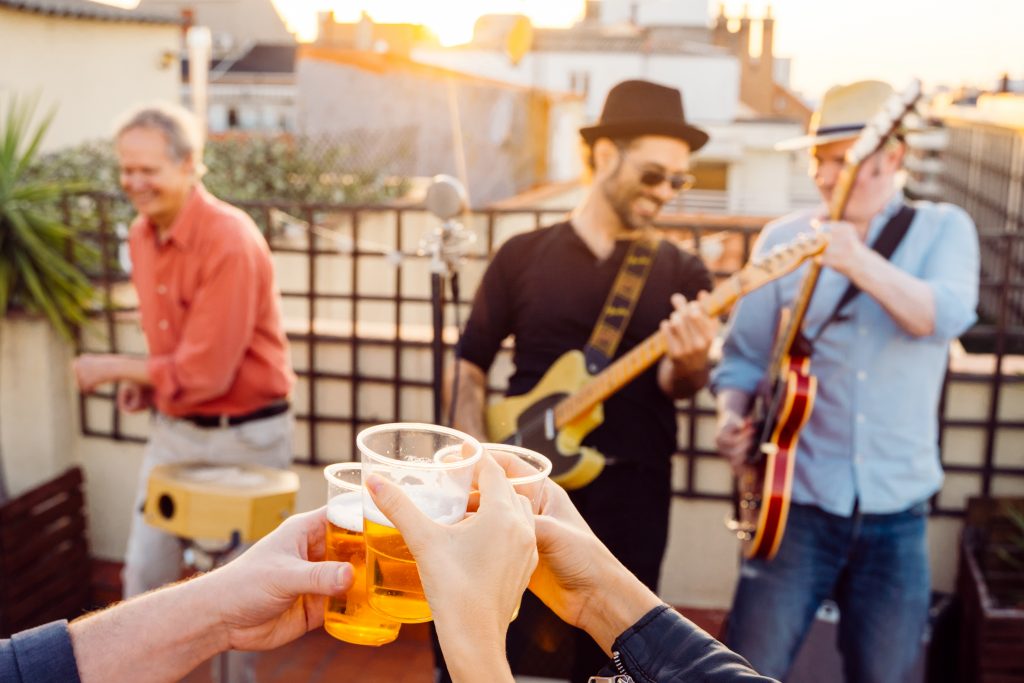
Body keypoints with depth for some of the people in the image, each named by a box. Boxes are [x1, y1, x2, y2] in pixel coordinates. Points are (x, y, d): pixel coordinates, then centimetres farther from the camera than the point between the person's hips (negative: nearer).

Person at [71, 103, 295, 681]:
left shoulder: (231, 241, -23)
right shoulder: (142, 235, 2)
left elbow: (205, 371, -23)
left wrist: (113, 368, -12)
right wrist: (145, 378, -2)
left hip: (245, 436, -7)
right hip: (175, 427, 7)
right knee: (144, 571, 12)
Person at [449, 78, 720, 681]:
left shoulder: (683, 273, 6)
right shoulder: (523, 255, 5)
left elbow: (675, 385, -6)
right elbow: (471, 363, 7)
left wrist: (688, 365, -30)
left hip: (630, 490, 1)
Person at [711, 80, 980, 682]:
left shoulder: (944, 229, 2)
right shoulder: (783, 238, 2)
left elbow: (946, 317, -18)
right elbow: (745, 355, 6)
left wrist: (858, 261, -32)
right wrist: (733, 416, -13)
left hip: (898, 511, 1)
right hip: (798, 501, 0)